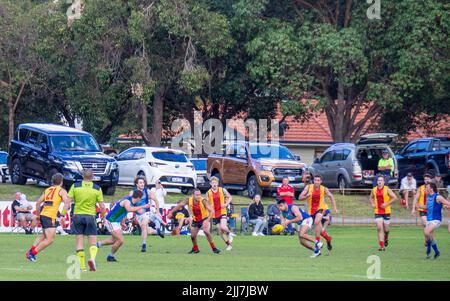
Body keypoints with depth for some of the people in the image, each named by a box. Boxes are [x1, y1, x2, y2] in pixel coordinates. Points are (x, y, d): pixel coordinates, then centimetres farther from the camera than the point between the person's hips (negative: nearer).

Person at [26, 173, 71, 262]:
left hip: (43, 215, 7)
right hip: (50, 217, -7)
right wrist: (62, 215, -15)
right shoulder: (61, 190, 2)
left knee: (44, 235, 27)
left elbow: (38, 203, 18)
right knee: (50, 239, -7)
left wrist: (38, 215, 26)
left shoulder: (47, 190, 18)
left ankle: (31, 250, 21)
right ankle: (32, 253, -9)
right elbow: (67, 203, -14)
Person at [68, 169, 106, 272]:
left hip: (77, 216, 1)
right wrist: (103, 217, 15)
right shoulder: (97, 189, -1)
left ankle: (82, 266, 3)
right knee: (93, 243, 6)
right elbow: (102, 207, -2)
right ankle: (92, 258, -23)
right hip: (90, 216, -1)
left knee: (79, 243, 7)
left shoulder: (75, 186, 0)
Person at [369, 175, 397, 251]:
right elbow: (371, 197, 24)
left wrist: (387, 204, -16)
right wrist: (372, 204, 5)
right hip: (378, 213, 2)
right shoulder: (374, 190, 5)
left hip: (386, 212, -2)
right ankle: (382, 246, -10)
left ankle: (386, 238, 41)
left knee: (385, 229, 5)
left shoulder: (387, 189, -6)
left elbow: (394, 197, -9)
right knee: (379, 228, -11)